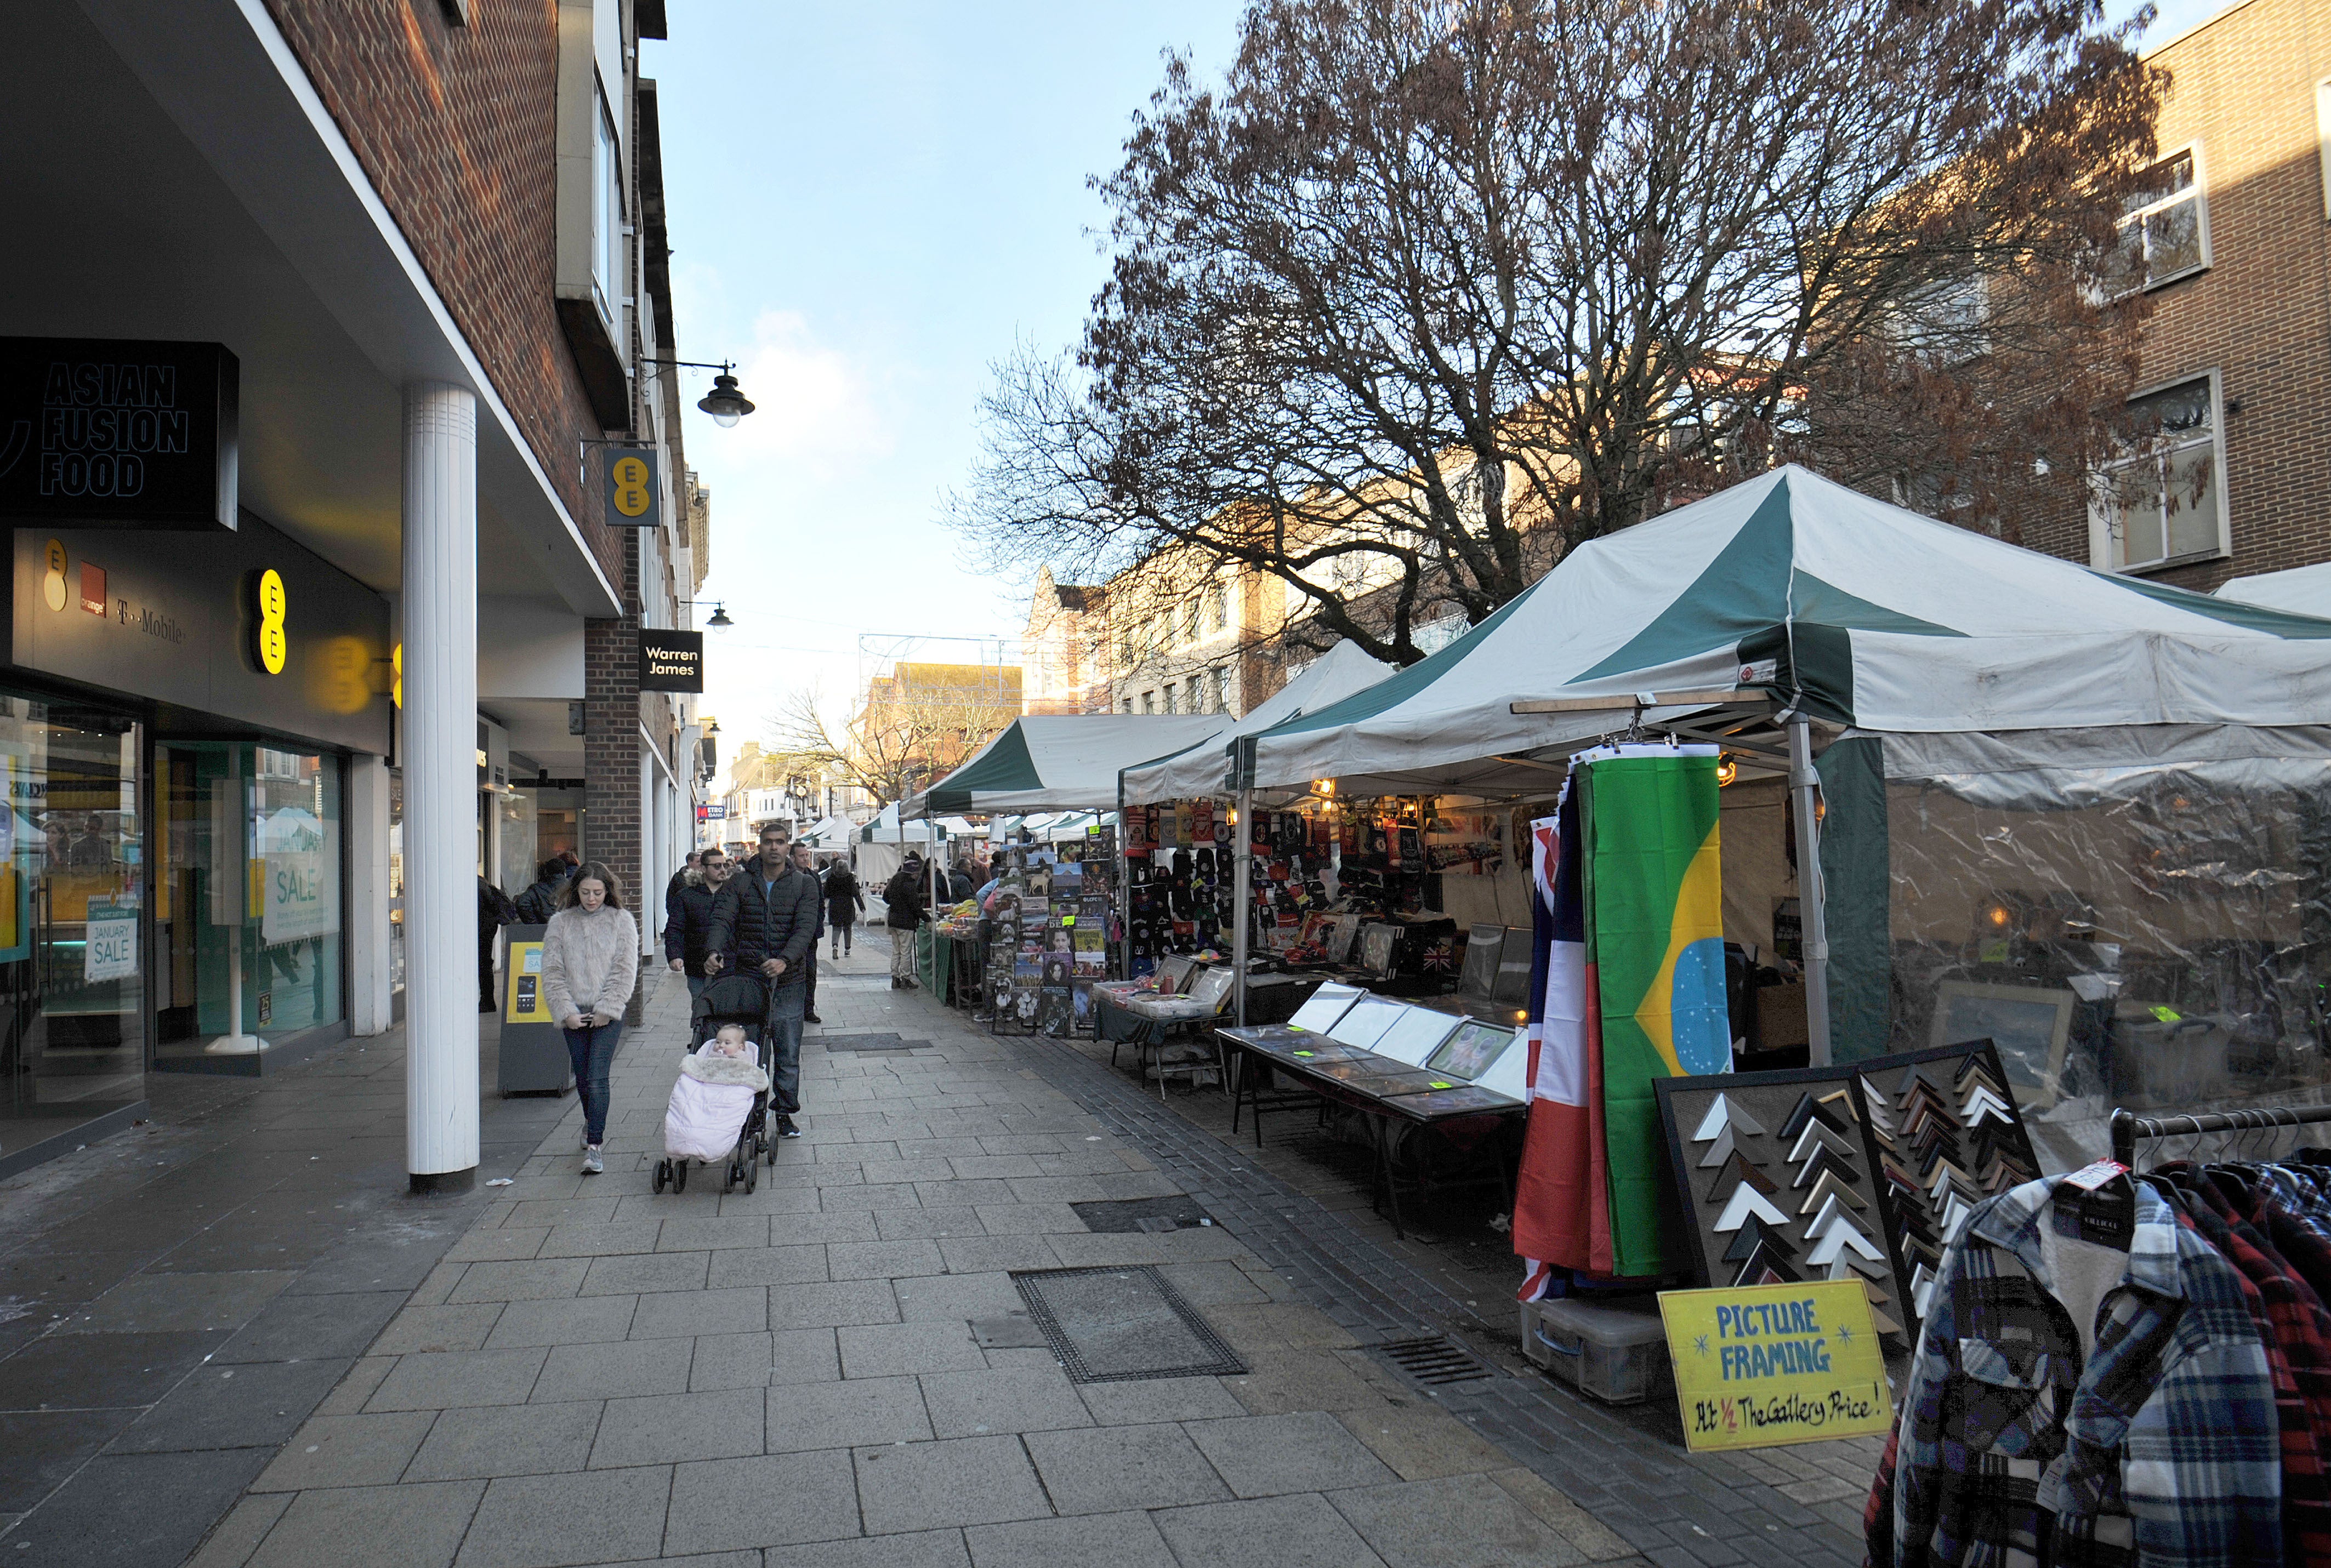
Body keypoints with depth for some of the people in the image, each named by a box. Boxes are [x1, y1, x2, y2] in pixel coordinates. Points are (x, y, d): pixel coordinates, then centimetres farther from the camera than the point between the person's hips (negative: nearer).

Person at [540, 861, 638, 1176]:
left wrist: (606, 1010, -9)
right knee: (582, 1077, 13)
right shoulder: (560, 923, 5)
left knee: (597, 1077, -11)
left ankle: (594, 1145, -10)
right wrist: (566, 1011, -5)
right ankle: (593, 1124, 38)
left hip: (608, 1013, -3)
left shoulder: (621, 921, 0)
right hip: (575, 1014, 3)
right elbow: (552, 973, 3)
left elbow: (625, 971, -3)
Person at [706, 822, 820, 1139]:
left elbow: (805, 927, -9)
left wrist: (785, 959, -26)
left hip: (788, 982, 0)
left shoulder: (804, 884, 3)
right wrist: (714, 951, -27)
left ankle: (785, 1114, 19)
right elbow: (722, 919, -7)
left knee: (788, 1053, 5)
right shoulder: (740, 882, 5)